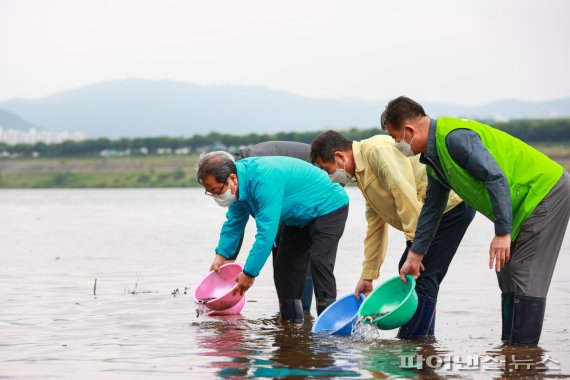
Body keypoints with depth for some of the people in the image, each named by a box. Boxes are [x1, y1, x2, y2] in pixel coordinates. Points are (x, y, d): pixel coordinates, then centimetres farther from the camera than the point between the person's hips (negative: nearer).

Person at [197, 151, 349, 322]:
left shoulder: (264, 180, -38)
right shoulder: (239, 184, -7)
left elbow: (266, 232, -39)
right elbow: (234, 222, 11)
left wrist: (249, 273, -34)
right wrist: (222, 254, 1)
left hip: (328, 208, -10)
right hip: (300, 218, 10)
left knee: (320, 262, -23)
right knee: (283, 264, 5)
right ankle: (291, 323, 10)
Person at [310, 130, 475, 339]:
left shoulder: (377, 150, -15)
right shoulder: (362, 173, 18)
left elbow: (405, 193, -25)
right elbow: (375, 227, 23)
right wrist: (367, 277, 23)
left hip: (452, 205, -11)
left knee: (421, 277, -11)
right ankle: (424, 338, 19)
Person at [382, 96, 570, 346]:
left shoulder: (454, 137, -23)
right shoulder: (434, 155, 11)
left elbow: (496, 178, -29)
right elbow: (431, 208, 21)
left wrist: (502, 232, -28)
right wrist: (415, 256, 25)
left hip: (545, 192, -10)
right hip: (525, 203, 10)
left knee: (526, 279, -12)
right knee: (509, 277, 12)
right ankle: (509, 346, 16)